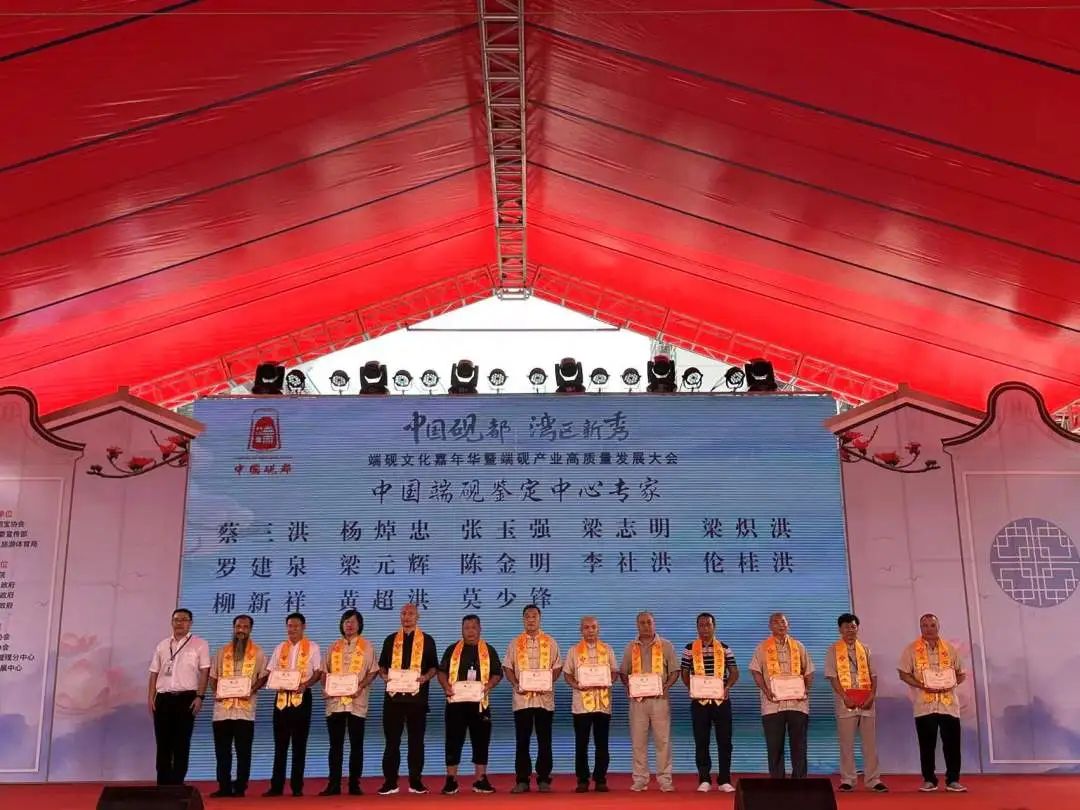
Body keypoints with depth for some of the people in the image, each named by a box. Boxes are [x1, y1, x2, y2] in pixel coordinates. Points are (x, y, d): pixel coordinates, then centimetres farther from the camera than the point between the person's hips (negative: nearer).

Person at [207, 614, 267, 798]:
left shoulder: (258, 653, 6)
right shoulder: (222, 652, 14)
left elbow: (263, 676, 4)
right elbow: (213, 676, 14)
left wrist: (252, 690, -12)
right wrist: (215, 691, -4)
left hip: (245, 708, -2)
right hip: (222, 707, 3)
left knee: (243, 751, 0)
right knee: (222, 750, 5)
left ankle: (240, 787, 6)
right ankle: (224, 787, 12)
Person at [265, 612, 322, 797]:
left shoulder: (312, 647, 4)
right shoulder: (279, 648, 14)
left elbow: (318, 672, 0)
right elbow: (271, 672, 12)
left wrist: (305, 684, -18)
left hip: (302, 696, -3)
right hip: (282, 697, 3)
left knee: (299, 744, 2)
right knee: (280, 744, 4)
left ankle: (297, 786, 6)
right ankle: (276, 786, 8)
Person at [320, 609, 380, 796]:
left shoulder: (366, 646, 5)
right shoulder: (333, 647, 14)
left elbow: (373, 671, 1)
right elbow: (325, 672, 14)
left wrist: (361, 685, -14)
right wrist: (325, 686, -5)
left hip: (356, 701, -2)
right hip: (335, 701, 2)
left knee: (356, 744, 2)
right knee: (335, 744, 4)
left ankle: (354, 784, 8)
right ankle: (333, 784, 8)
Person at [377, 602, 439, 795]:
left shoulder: (427, 640, 7)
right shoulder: (391, 640, 12)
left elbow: (434, 667, 7)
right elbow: (382, 664, 14)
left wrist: (426, 677, -13)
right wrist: (384, 675, -6)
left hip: (417, 696, -1)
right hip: (394, 696, 1)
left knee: (416, 740, 4)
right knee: (392, 740, 3)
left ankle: (415, 782, 11)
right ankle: (390, 782, 8)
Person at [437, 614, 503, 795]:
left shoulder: (489, 650, 8)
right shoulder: (452, 650, 8)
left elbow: (497, 674, 6)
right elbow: (442, 671, 7)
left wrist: (488, 686, -12)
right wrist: (446, 686, -11)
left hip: (480, 702, 0)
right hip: (456, 702, 0)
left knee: (481, 741, 3)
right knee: (454, 741, 1)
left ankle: (480, 780, 12)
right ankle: (451, 780, 9)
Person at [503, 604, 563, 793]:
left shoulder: (550, 642, 7)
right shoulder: (515, 643, 9)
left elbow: (557, 667, 6)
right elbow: (507, 667, 7)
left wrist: (548, 683, -11)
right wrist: (516, 684, -10)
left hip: (544, 697, 0)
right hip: (522, 697, 1)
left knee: (544, 740, 3)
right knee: (522, 740, 3)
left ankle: (543, 780, 10)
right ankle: (522, 780, 9)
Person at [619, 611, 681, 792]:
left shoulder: (666, 646, 5)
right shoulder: (631, 648, 11)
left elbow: (674, 671, 4)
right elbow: (623, 672, 14)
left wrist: (666, 686, -12)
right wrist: (628, 686, -5)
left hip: (659, 698, -2)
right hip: (637, 699, 2)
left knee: (663, 740, -1)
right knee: (638, 741, 3)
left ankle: (664, 779, 5)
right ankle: (640, 779, 10)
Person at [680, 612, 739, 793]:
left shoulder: (724, 648, 6)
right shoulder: (690, 649, 5)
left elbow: (734, 672, 8)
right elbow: (685, 673, 7)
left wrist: (727, 687, -9)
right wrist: (692, 688, -10)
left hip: (721, 700, 0)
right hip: (699, 701, 0)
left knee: (724, 741, 2)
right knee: (701, 741, 3)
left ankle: (724, 781, 10)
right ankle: (704, 780, 11)